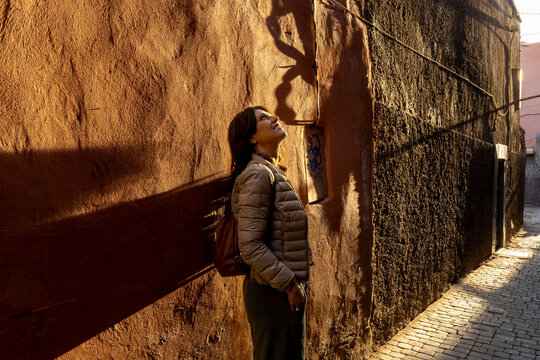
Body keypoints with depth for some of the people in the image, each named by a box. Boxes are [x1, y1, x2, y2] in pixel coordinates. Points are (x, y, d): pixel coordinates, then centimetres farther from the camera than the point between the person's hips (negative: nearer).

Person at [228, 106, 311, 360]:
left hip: (286, 290, 9)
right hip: (273, 293, -9)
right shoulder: (257, 174, -17)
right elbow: (250, 246, -23)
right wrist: (289, 284, -16)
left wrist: (295, 283, 15)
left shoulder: (274, 173, 12)